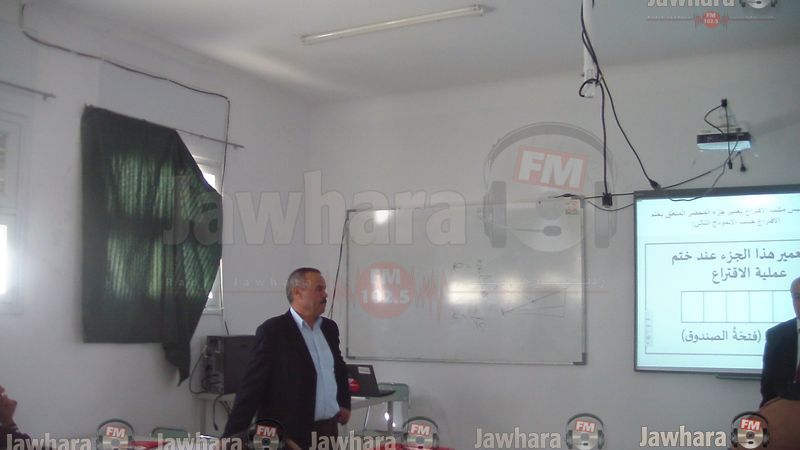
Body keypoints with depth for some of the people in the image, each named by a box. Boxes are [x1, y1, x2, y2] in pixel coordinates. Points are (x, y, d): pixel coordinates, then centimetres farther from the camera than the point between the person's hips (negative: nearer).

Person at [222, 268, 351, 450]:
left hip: (330, 431, 6)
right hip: (290, 435, -6)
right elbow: (252, 385, -12)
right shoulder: (272, 330, -9)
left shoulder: (329, 327, 10)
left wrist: (345, 403, 16)